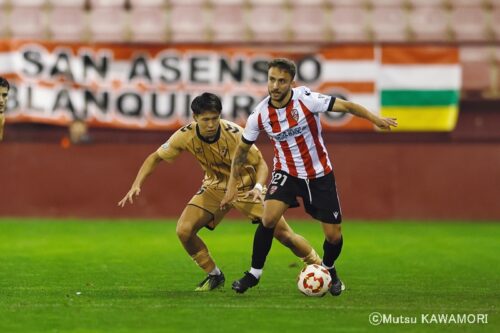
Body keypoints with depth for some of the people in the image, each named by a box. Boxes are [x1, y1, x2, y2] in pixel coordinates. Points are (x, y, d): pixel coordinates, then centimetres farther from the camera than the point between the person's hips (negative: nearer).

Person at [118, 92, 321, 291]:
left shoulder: (234, 133, -28)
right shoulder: (186, 135, -21)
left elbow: (260, 163, -16)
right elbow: (155, 158, -7)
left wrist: (258, 187, -35)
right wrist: (136, 185, -20)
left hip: (246, 187, -3)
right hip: (215, 187, 3)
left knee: (283, 234, -10)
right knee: (184, 230, -16)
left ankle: (319, 267, 14)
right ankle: (214, 276, 5)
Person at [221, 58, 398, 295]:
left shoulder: (306, 100, -21)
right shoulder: (259, 115, -12)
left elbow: (346, 106, -17)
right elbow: (242, 150, 3)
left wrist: (376, 120, -28)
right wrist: (232, 186, 3)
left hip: (319, 175, -1)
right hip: (286, 173, 1)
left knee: (334, 236, -1)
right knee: (268, 218, -24)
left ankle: (328, 270, 33)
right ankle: (254, 273, -6)